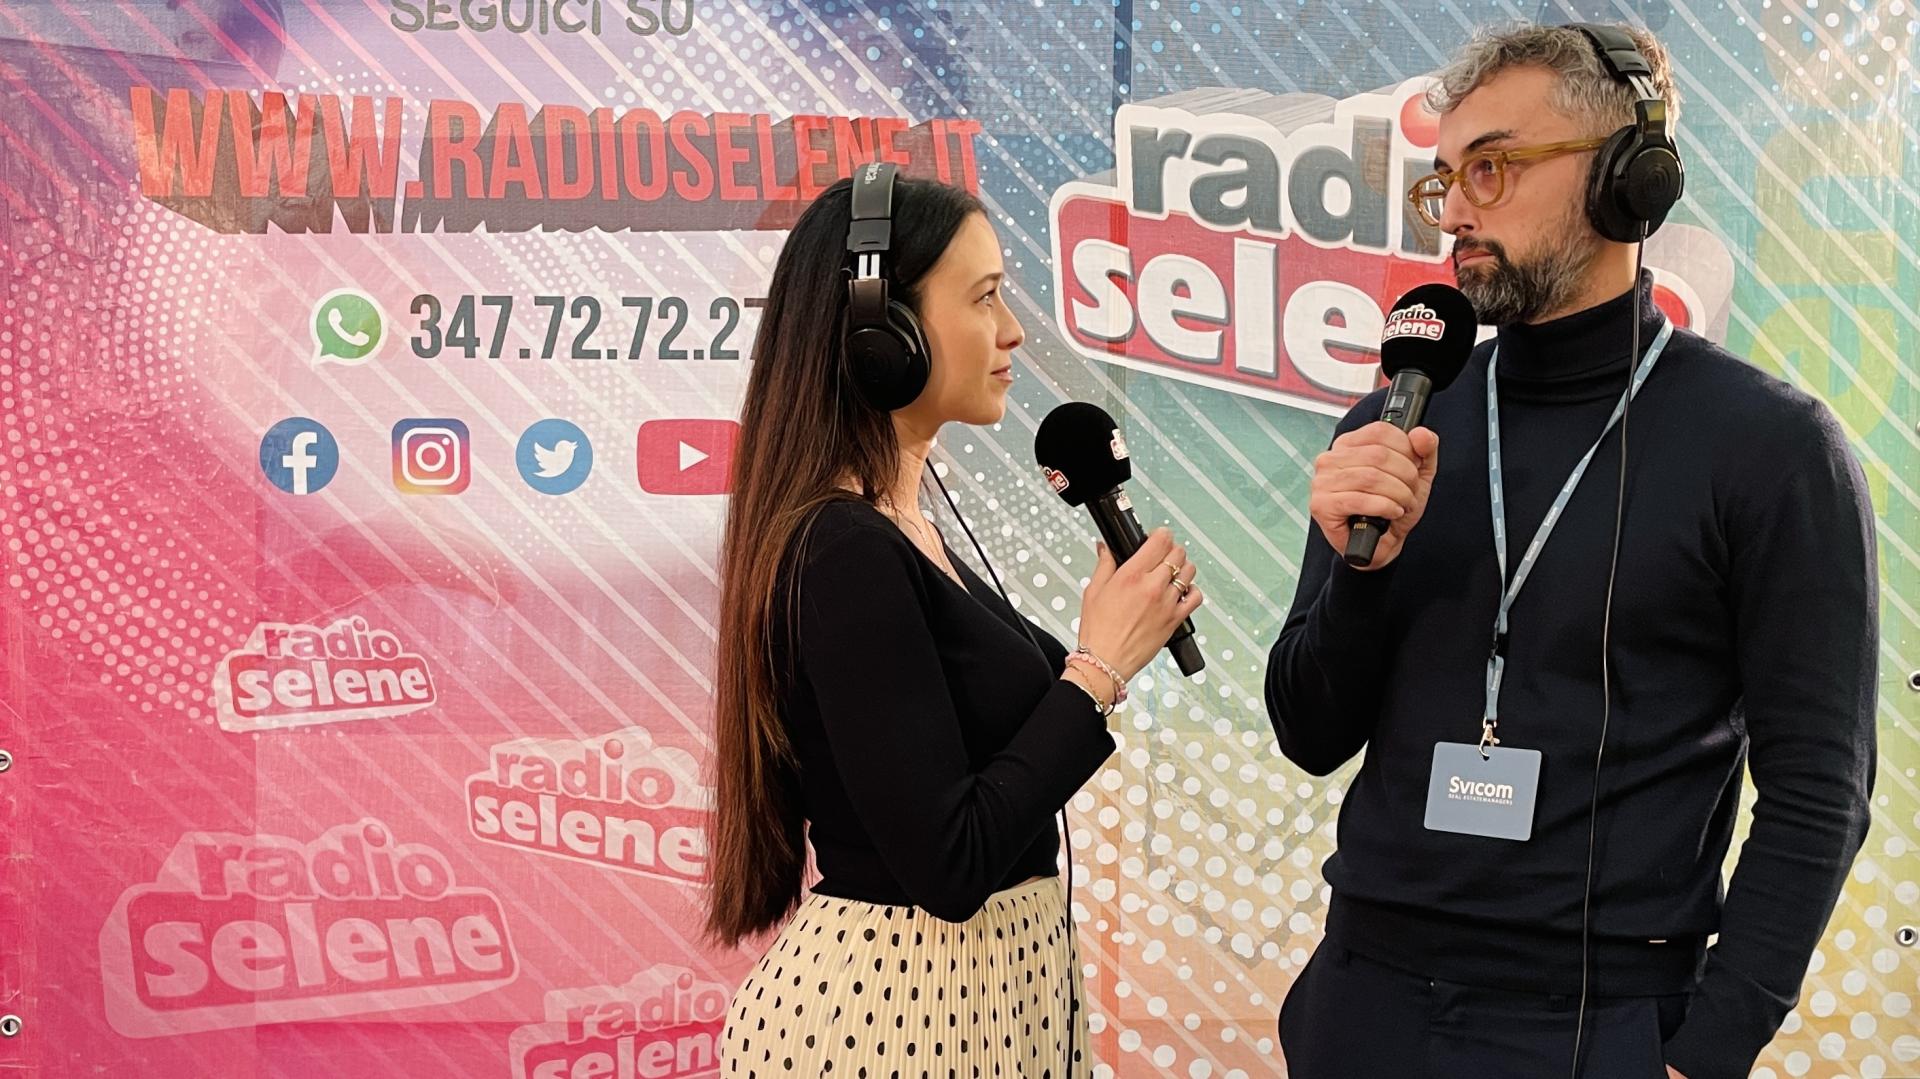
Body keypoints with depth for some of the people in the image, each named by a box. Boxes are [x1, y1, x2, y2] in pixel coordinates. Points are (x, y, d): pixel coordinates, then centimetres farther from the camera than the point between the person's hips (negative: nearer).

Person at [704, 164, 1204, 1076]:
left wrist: (1118, 625, 5)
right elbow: (948, 865, -23)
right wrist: (1102, 665, -16)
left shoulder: (898, 531, 6)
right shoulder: (844, 554, -21)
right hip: (890, 1005, -9)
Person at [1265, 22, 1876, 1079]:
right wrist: (1361, 565, -13)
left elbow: (1816, 794, -8)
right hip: (1368, 992, 4)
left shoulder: (1770, 447, -8)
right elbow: (1315, 740, 4)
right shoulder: (1394, 432, 1)